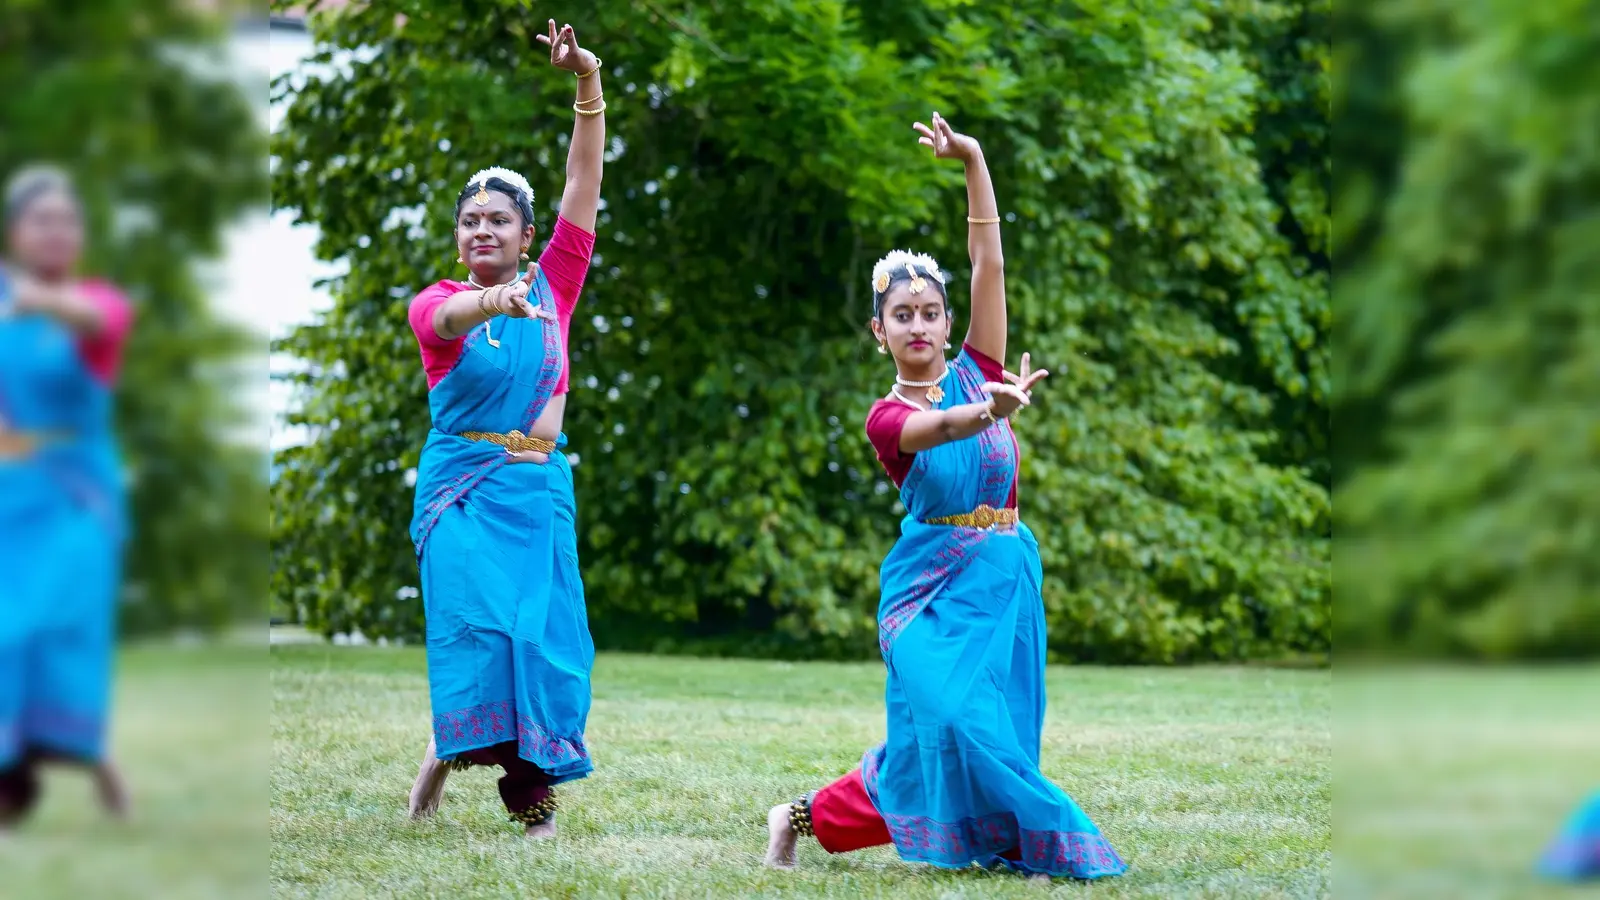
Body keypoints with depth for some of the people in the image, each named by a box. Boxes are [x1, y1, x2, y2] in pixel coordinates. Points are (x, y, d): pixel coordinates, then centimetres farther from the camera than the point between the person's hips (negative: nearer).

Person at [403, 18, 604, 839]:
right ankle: (450, 744, -2)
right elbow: (450, 316, -26)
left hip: (539, 489, 3)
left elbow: (584, 186, 1)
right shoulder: (435, 304, 0)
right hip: (462, 485, -2)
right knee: (475, 619, -18)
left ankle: (532, 787, 5)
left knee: (544, 633, -4)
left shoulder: (552, 288, 8)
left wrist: (589, 84, -8)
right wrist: (496, 301, -50)